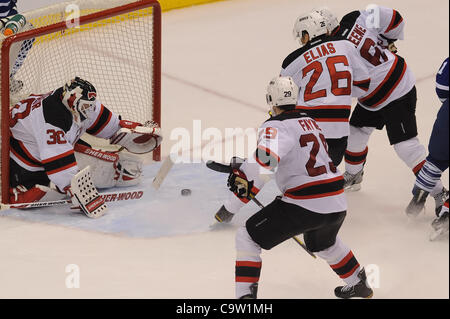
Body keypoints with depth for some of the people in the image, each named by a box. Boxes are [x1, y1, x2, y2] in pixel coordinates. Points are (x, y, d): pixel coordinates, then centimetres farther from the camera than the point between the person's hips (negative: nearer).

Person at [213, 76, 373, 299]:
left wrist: (243, 175, -24)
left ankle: (245, 294, -7)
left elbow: (266, 157, -30)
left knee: (247, 237, 4)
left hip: (305, 205, -8)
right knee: (323, 243, 39)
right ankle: (359, 285, 52)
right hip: (337, 205, 8)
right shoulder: (309, 121, 18)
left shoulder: (276, 126, -8)